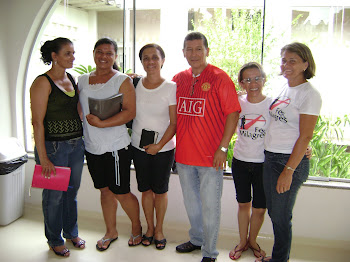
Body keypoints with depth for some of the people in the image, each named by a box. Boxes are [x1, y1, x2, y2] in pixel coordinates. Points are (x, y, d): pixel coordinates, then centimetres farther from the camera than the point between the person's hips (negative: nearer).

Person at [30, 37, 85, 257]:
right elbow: (37, 122, -16)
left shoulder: (72, 79, 9)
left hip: (76, 144, 6)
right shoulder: (43, 82, -12)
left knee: (72, 191, 17)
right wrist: (43, 157, -18)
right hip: (53, 146, -6)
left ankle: (71, 232, 37)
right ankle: (55, 240, 28)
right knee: (54, 195, 8)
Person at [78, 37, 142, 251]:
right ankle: (111, 232, 33)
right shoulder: (82, 80, 10)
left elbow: (130, 112, -15)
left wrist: (101, 123, -23)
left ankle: (137, 227, 28)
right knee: (105, 191, 16)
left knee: (121, 192, 2)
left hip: (116, 147, -5)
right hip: (91, 146, 5)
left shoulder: (122, 80, -6)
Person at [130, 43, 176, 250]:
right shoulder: (135, 85, 0)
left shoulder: (171, 87, -8)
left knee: (160, 190, 9)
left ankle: (159, 229, 28)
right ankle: (149, 227, 30)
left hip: (164, 148, -2)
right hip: (139, 147, 3)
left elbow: (174, 123, -9)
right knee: (146, 189, 12)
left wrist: (159, 145, -14)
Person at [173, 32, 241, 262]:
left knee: (210, 206, 5)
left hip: (211, 156, -5)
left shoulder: (220, 78, -8)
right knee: (191, 202, 20)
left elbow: (233, 113, -10)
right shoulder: (178, 79, 7)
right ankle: (196, 239, 40)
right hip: (183, 155, 6)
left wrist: (223, 148, -14)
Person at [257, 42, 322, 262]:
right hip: (270, 157, 8)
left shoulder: (309, 94, -11)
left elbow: (305, 136, -15)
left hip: (291, 161, -7)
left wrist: (289, 170, -18)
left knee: (281, 216, 4)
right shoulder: (284, 89, 12)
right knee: (273, 211, 16)